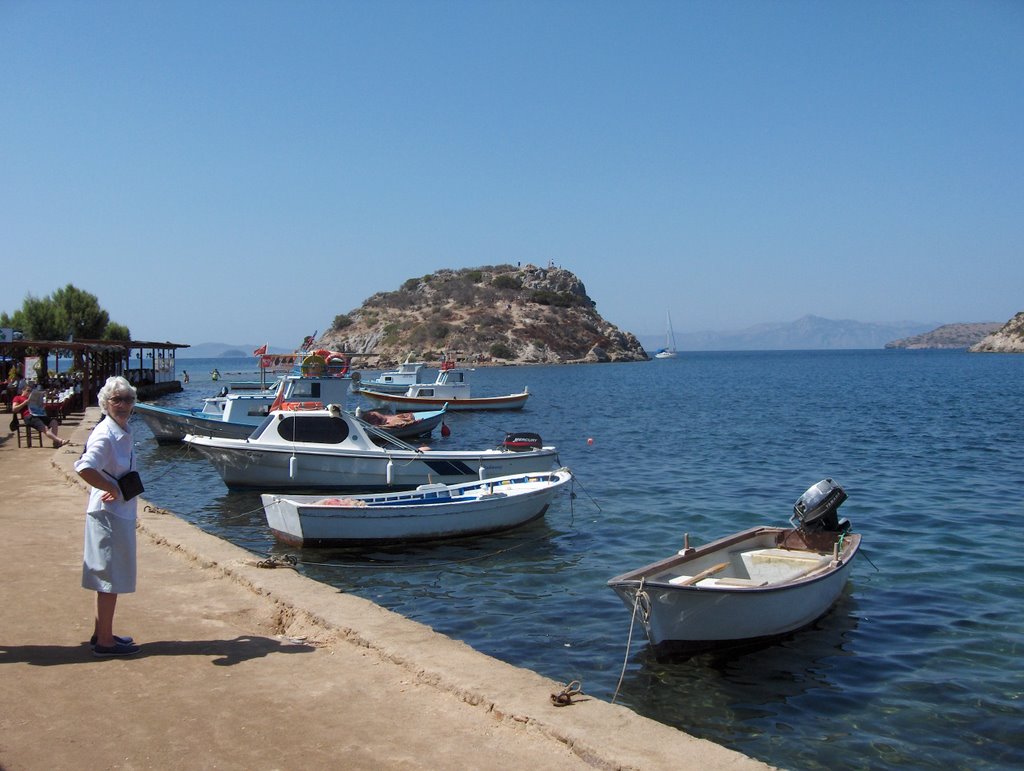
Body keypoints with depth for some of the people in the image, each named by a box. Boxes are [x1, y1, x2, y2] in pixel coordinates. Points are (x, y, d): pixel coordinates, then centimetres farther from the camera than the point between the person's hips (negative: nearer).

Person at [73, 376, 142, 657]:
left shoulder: (124, 432, 9)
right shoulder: (106, 435, -20)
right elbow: (84, 468, -34)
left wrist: (116, 489, 3)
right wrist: (114, 489, -24)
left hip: (121, 512, 9)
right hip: (109, 514, -9)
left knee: (109, 577, 18)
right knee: (111, 578, -1)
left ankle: (101, 634, 30)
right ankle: (105, 641, 9)